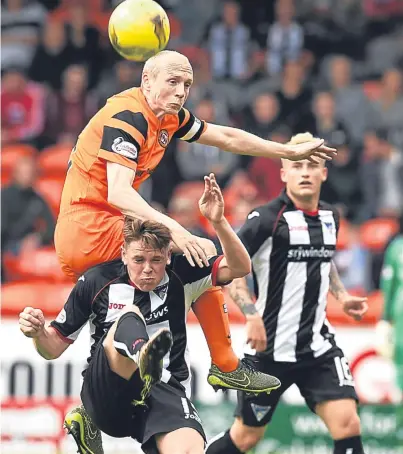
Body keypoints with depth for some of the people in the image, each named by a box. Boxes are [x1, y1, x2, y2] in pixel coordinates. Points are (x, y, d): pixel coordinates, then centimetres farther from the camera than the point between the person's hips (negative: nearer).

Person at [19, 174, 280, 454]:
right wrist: (37, 332, -14)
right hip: (106, 397, 0)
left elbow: (240, 268, -9)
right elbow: (54, 347, 9)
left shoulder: (180, 275, 3)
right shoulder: (96, 282, 2)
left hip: (164, 392, 0)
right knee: (129, 316, -34)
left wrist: (218, 221, -24)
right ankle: (144, 356, -66)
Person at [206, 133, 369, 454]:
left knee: (347, 424, -12)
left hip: (319, 346, 5)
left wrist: (342, 295, 12)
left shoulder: (330, 217, 8)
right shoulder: (267, 218, -12)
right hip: (271, 347, -5)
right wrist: (252, 315, -25)